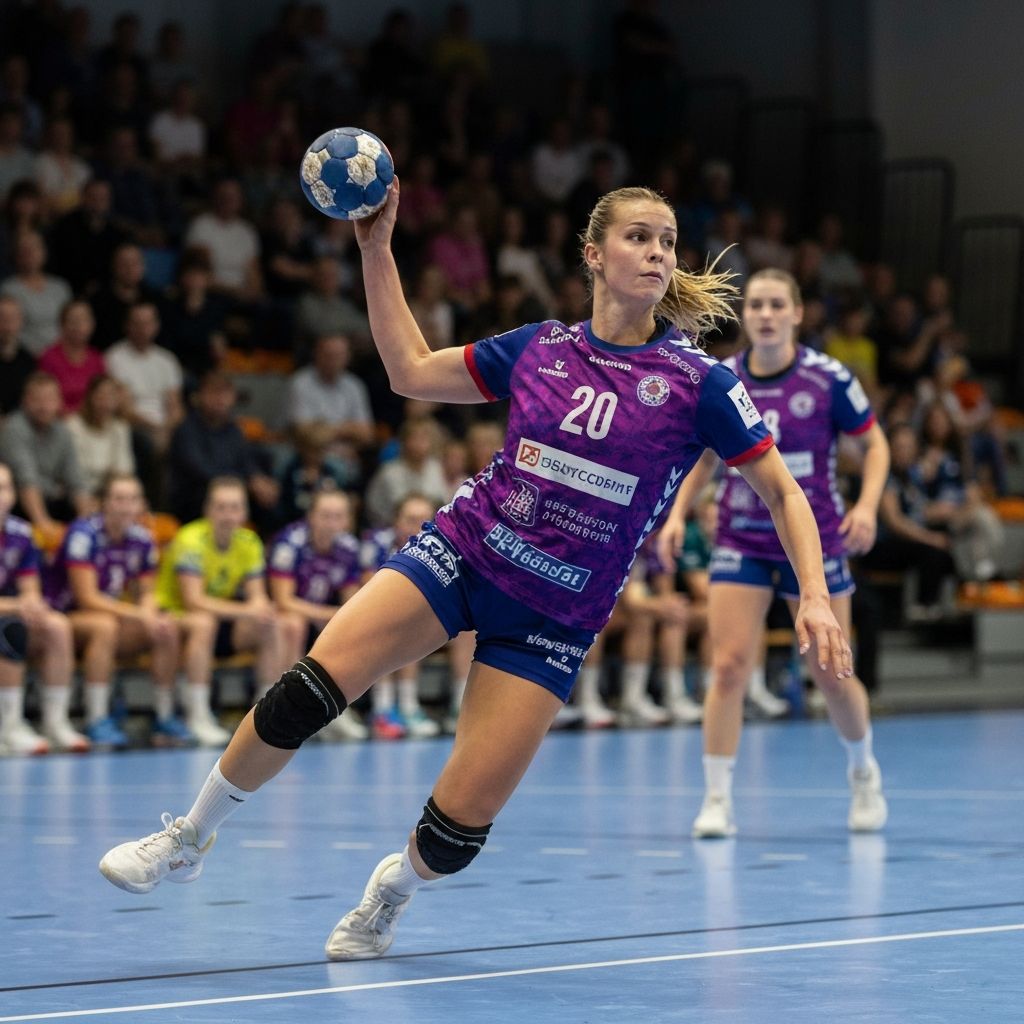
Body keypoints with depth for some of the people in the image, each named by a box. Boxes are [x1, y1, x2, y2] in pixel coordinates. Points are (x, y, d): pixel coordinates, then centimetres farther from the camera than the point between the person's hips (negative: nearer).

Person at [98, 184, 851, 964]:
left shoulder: (697, 383, -6)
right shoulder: (538, 348, 3)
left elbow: (784, 492, -1)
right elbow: (410, 371, 13)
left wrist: (815, 597, -15)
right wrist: (377, 247, 8)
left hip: (555, 618, -2)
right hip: (462, 552, 2)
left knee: (458, 830, -8)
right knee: (305, 693, -19)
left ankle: (395, 887, 28)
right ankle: (190, 839, 2)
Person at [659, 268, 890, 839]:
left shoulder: (829, 378, -9)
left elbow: (876, 444, 0)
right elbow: (705, 456, 13)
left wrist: (868, 505, -15)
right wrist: (678, 513, 0)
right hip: (742, 540, 1)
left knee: (830, 674, 4)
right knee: (729, 666, -11)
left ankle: (864, 772, 33)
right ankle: (718, 801, -4)